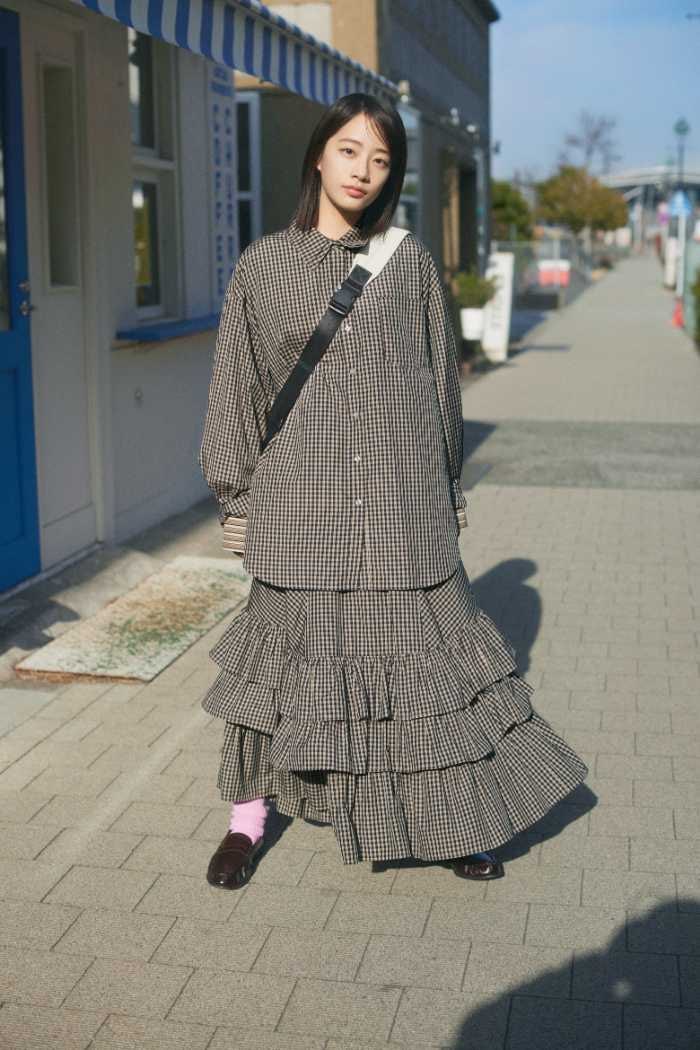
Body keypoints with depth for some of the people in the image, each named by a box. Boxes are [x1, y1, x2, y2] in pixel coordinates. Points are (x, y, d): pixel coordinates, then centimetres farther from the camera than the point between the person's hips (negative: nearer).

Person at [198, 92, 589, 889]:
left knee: (419, 652, 6)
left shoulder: (410, 262, 5)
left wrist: (449, 485, 11)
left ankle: (447, 820, 23)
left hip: (402, 501, 1)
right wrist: (235, 496, 4)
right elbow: (236, 386, 5)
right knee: (284, 651, 8)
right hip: (300, 502, -1)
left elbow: (440, 377, 10)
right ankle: (248, 819, 25)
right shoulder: (264, 264, 2)